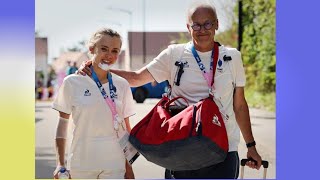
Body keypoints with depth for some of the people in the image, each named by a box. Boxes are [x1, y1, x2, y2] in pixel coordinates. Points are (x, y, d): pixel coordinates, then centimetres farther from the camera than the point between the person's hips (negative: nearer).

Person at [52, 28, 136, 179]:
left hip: (114, 165, 2)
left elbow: (126, 127, 10)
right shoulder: (72, 82, -3)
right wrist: (60, 164, -3)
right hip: (81, 165, -2)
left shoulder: (122, 85, 4)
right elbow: (62, 123, 2)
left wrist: (129, 167, 9)